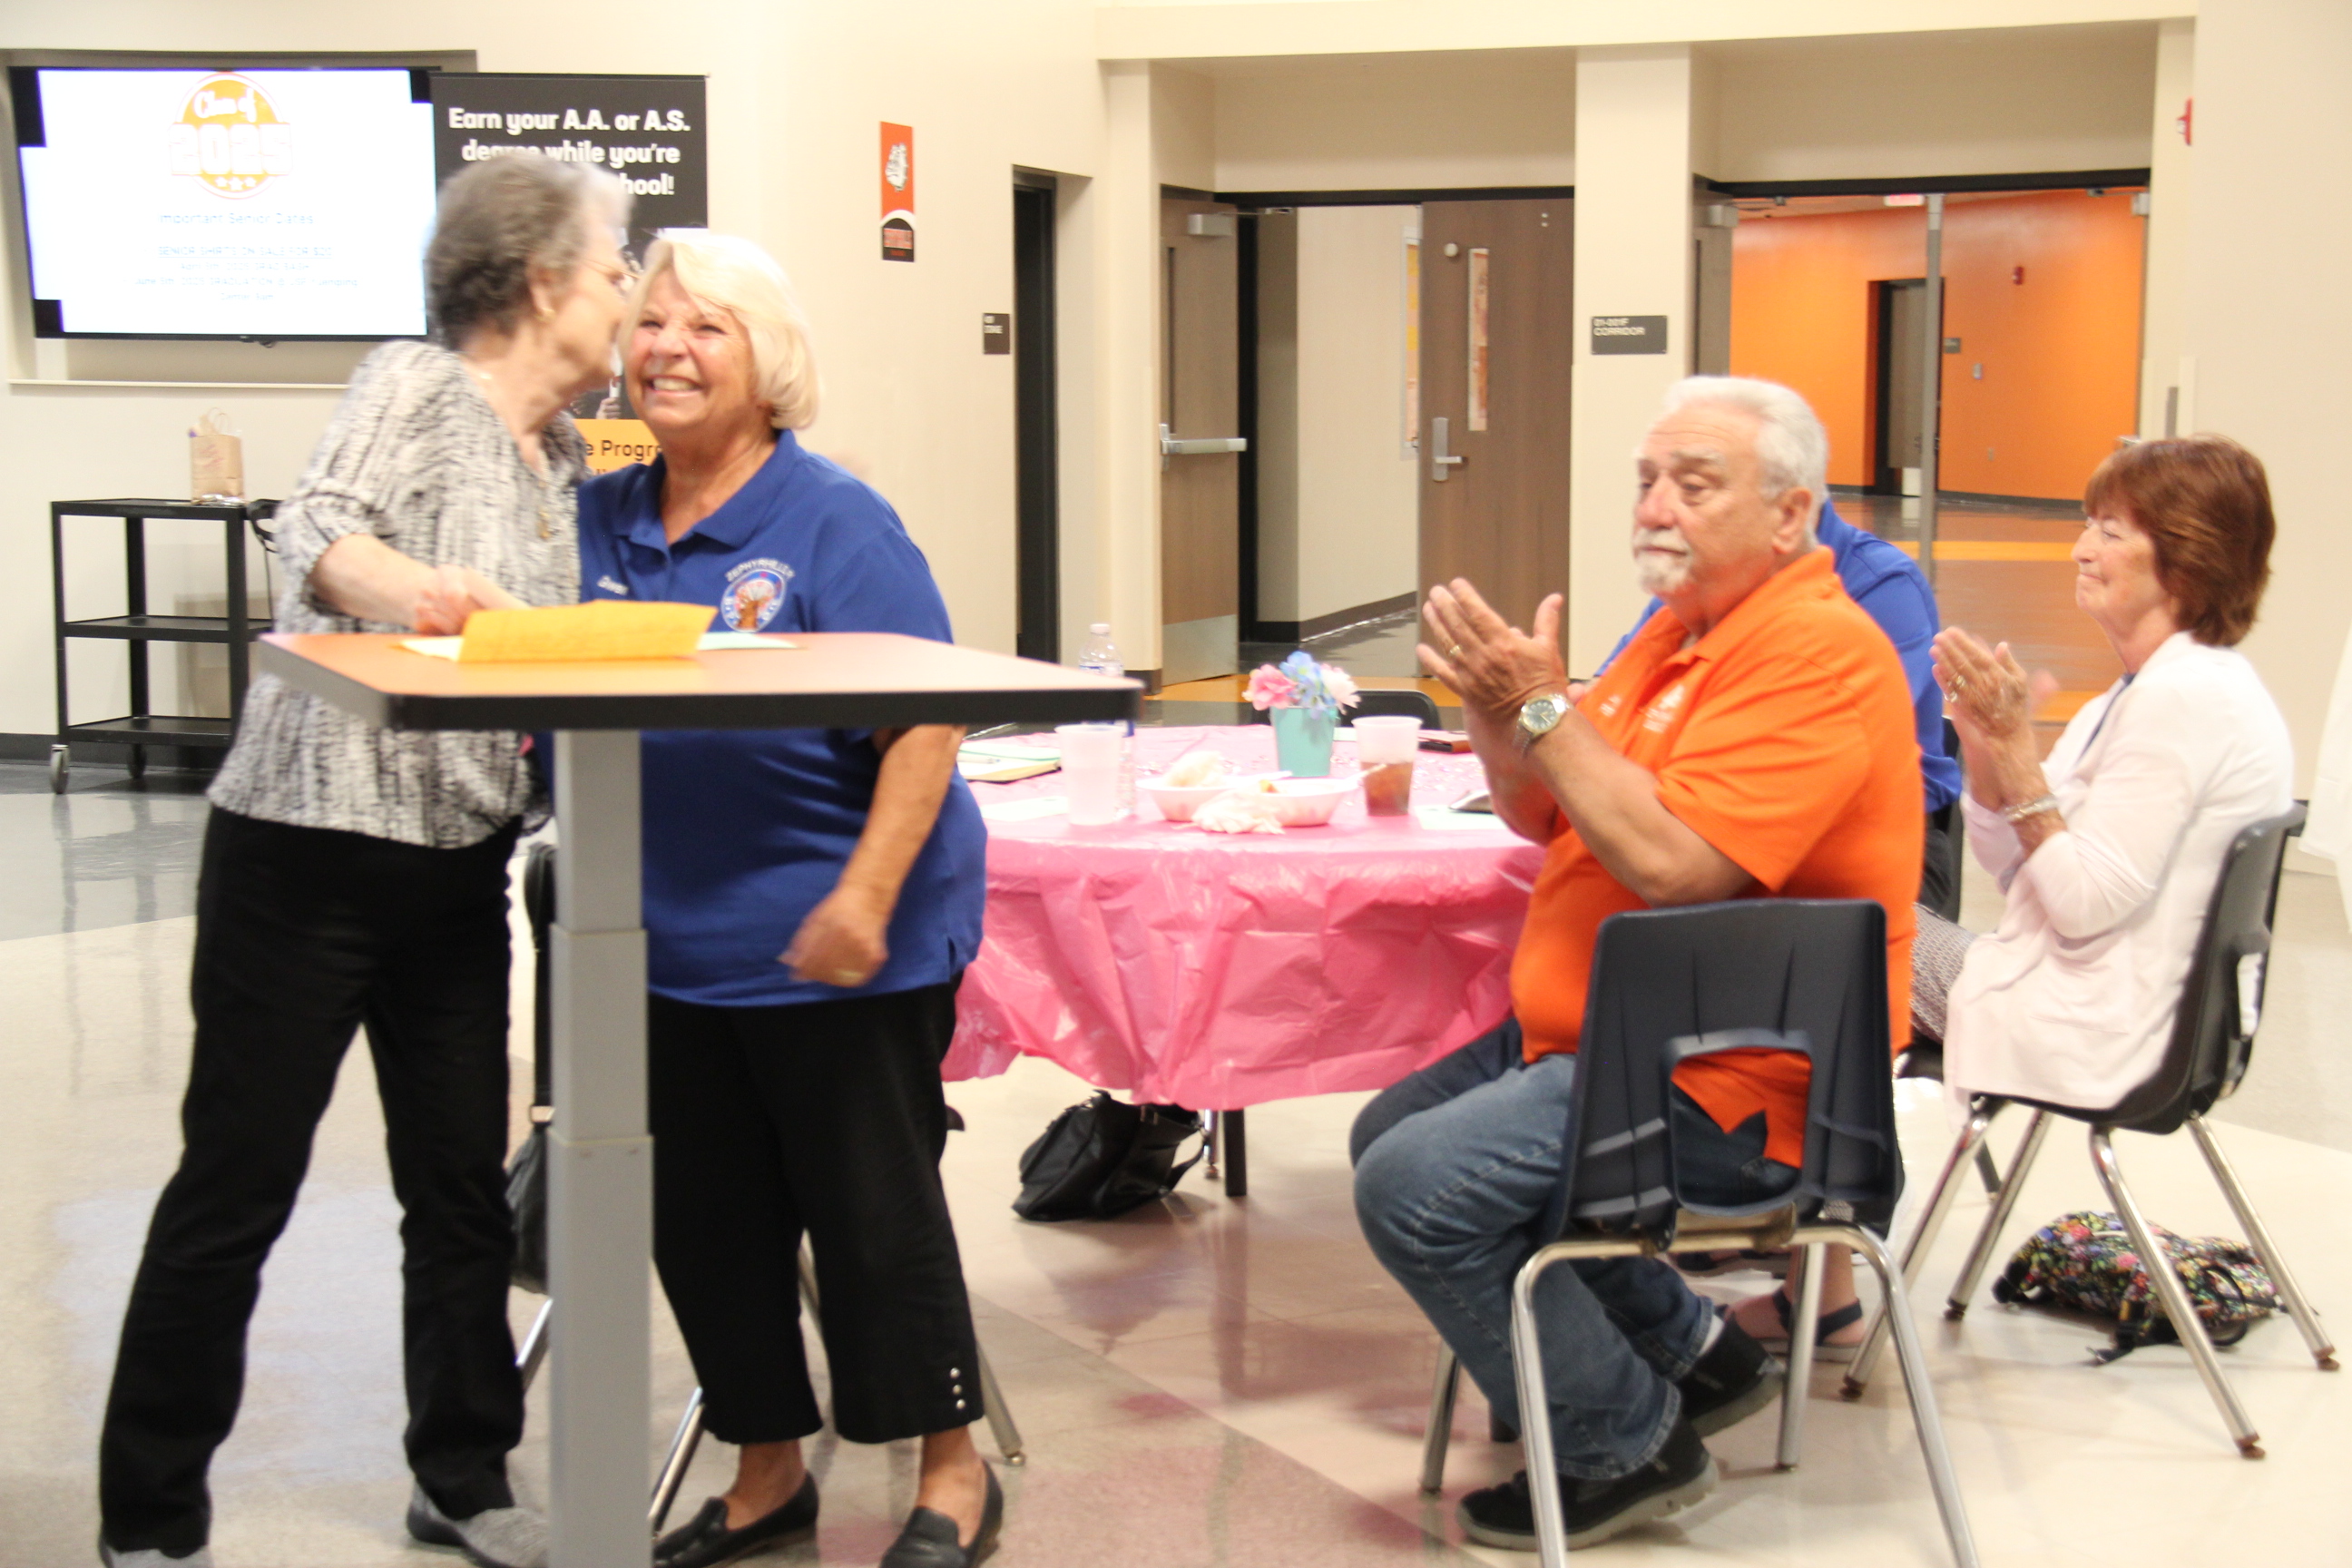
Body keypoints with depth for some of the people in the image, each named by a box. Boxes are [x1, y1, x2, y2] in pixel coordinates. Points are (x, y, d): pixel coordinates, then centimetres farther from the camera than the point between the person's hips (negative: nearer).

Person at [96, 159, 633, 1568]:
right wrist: (409, 584, -46)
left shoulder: (566, 459, 13)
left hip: (461, 868, 7)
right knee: (236, 1190, 2)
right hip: (309, 855, -7)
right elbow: (316, 528, -27)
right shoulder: (415, 390, -9)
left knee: (465, 1187, 11)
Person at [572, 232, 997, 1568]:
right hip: (675, 939, 6)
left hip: (833, 942, -6)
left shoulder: (834, 522, -11)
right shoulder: (603, 520, 7)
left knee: (872, 1207, 3)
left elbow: (926, 720, -16)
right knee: (707, 1217, 13)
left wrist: (865, 897, -23)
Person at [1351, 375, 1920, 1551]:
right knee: (1388, 1134, 15)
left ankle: (1627, 1443, -1)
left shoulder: (1818, 653, -18)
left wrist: (1544, 704, -22)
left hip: (1724, 1087, -11)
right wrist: (1494, 709, -5)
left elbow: (1672, 862, -28)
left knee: (1418, 1186, -22)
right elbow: (1543, 815, 14)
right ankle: (1683, 1349, 17)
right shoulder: (1688, 626, 14)